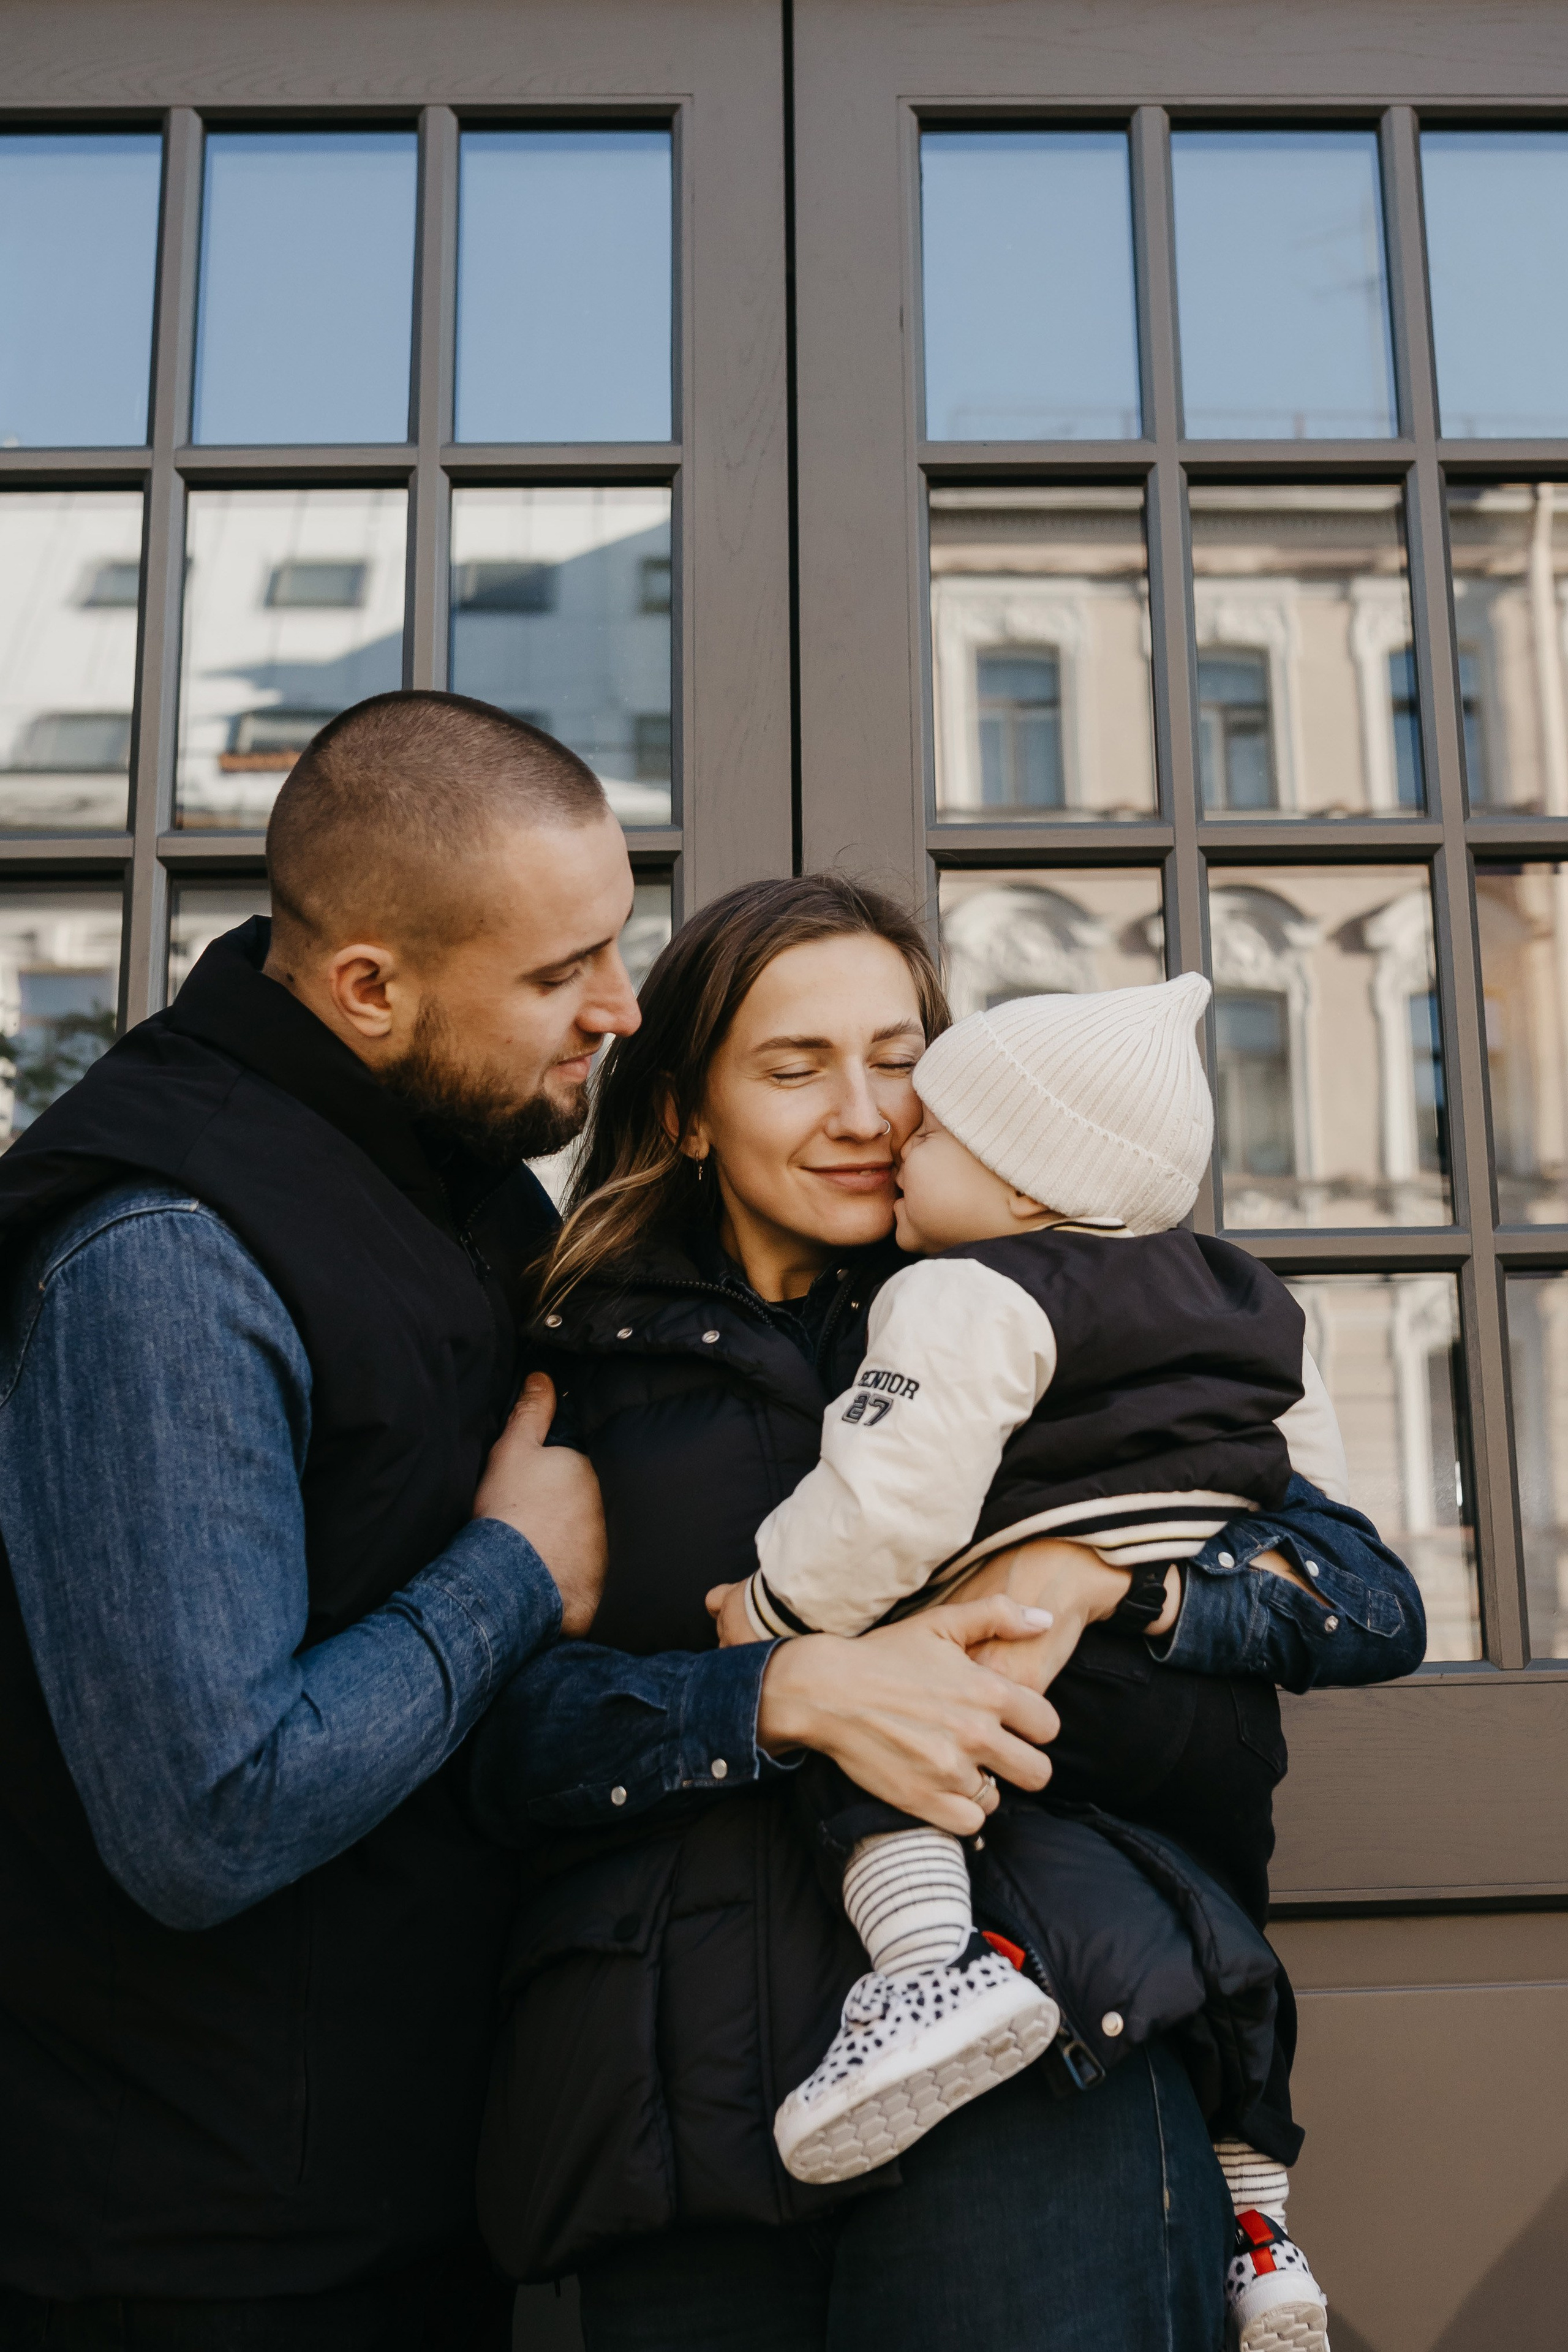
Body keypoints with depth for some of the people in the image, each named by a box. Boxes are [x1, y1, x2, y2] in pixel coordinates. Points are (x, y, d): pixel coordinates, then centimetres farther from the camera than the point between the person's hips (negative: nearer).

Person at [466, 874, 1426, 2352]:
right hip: (686, 2102, 1)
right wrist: (792, 1691, -18)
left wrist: (1094, 1574, -13)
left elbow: (1373, 1603, 5)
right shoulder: (587, 1359, 10)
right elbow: (505, 1728, -2)